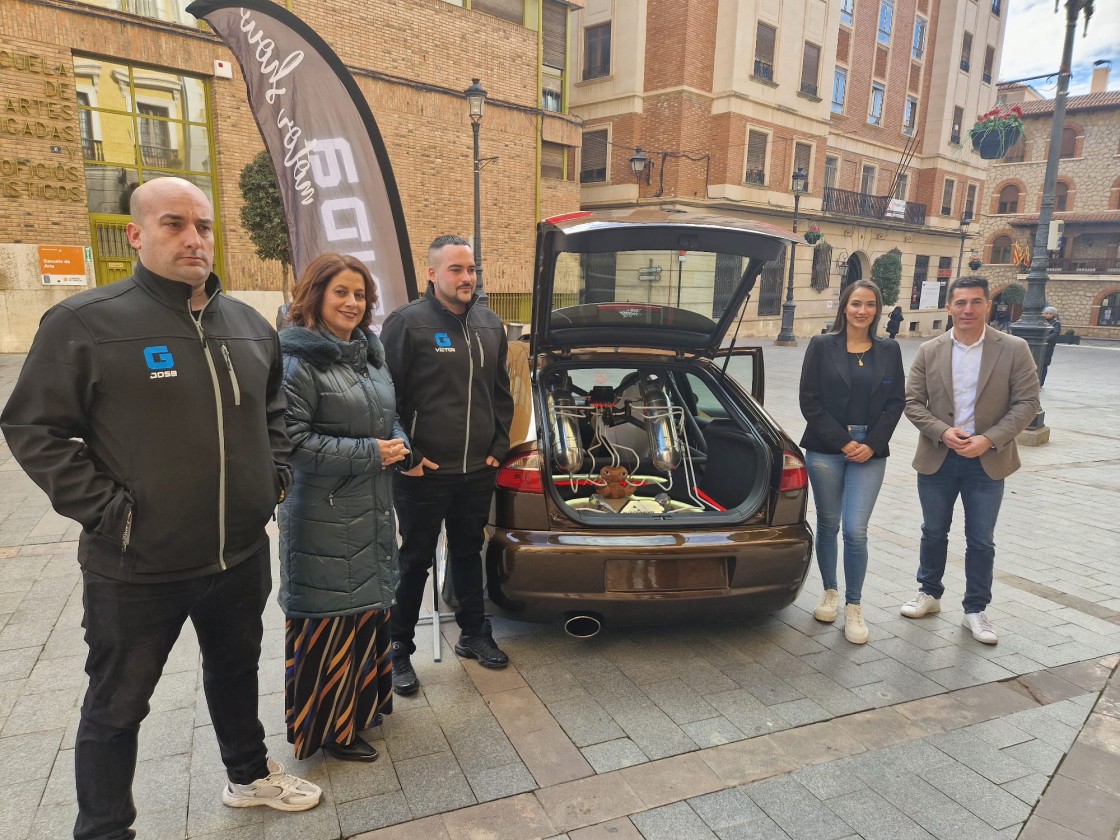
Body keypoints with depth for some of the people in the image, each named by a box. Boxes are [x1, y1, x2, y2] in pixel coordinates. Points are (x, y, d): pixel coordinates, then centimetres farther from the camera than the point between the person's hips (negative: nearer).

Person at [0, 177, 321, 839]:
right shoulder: (85, 322, -11)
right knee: (117, 707, 13)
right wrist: (105, 508, -16)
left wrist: (276, 473, 7)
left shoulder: (249, 324, 5)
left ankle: (250, 776, 48)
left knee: (237, 670, 24)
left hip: (242, 556, 5)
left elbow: (275, 406, 19)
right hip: (136, 569, -5)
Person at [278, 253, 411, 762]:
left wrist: (400, 446, -1)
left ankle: (360, 703, 36)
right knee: (328, 622, 2)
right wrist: (368, 454, -19)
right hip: (323, 517, -8)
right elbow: (291, 440, -19)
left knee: (369, 608, 18)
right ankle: (328, 728, 19)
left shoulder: (369, 353, 11)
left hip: (373, 510, 8)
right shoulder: (297, 361, -14)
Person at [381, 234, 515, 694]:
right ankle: (398, 650, 23)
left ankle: (474, 634, 36)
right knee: (415, 562, 7)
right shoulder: (407, 323, -10)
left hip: (478, 471, 5)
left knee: (469, 554, 19)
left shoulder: (490, 324, 9)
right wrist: (406, 457, -12)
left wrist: (498, 447, 8)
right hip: (423, 473, -5)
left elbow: (501, 393, 15)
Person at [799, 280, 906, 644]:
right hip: (825, 449, 0)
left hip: (869, 451, 1)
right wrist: (842, 442, -10)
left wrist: (871, 444, -7)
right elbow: (809, 400, -5)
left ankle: (853, 606, 11)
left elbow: (896, 402, 5)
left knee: (856, 531, -5)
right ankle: (830, 591, 31)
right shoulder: (822, 346, -1)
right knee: (828, 525, 11)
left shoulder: (889, 350, 6)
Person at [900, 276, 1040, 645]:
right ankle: (929, 593, 33)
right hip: (937, 458, 1)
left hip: (987, 461, -1)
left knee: (981, 541, 8)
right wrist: (943, 433, -16)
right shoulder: (929, 351, -1)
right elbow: (912, 402, -1)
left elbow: (1027, 402, -6)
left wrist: (989, 439, -17)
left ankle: (976, 609, 23)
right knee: (933, 532, 14)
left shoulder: (1014, 349, -5)